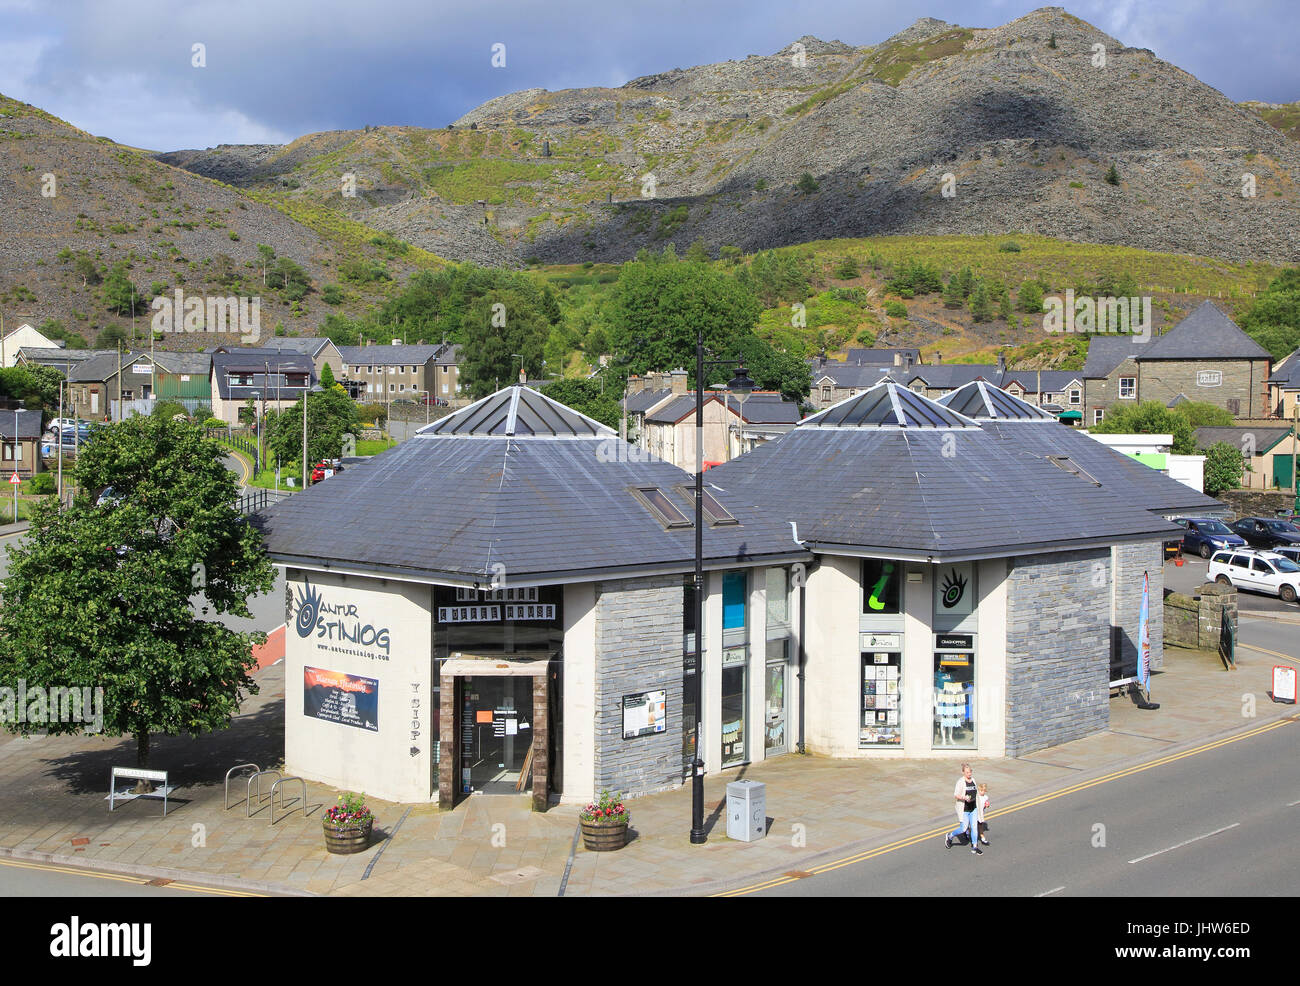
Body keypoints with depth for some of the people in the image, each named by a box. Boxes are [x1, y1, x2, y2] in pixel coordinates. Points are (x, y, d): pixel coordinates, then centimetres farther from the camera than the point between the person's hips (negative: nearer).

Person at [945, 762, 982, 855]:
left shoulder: (973, 780, 6)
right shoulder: (961, 781, -14)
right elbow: (955, 795, -16)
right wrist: (964, 798, -32)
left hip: (973, 809, 6)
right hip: (964, 809, -6)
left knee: (974, 827, 3)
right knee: (963, 828, -2)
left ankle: (974, 847, 13)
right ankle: (949, 837, 23)